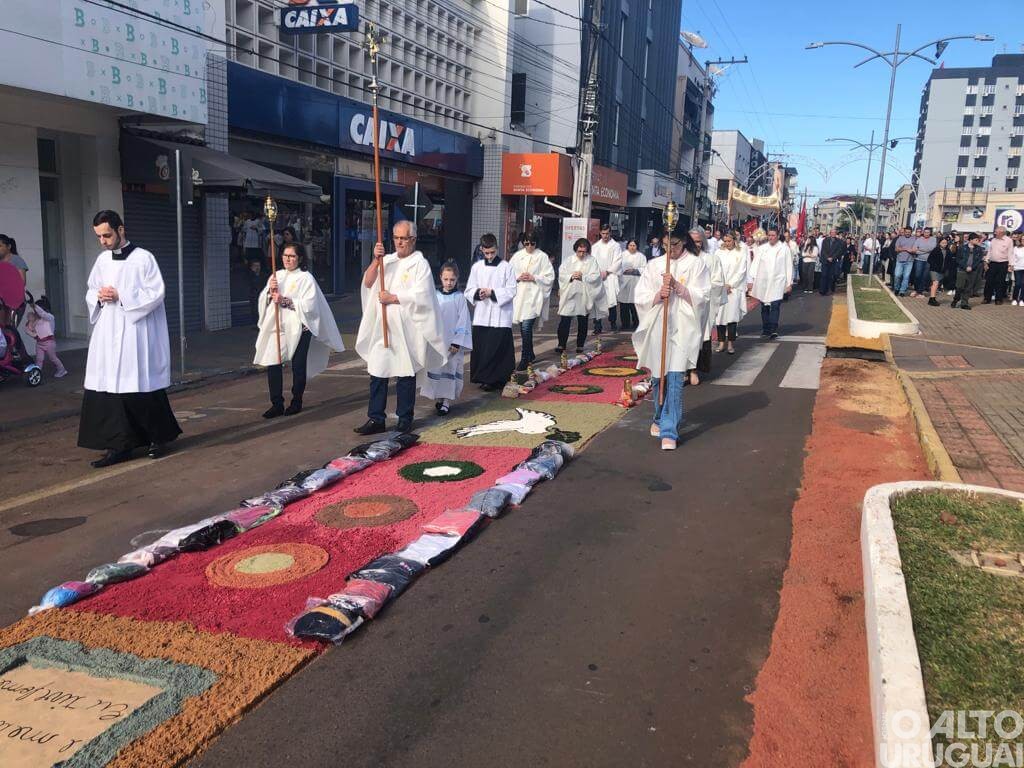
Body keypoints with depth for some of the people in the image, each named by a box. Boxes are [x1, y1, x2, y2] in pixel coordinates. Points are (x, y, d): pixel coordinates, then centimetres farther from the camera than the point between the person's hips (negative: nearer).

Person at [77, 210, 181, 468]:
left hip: (136, 333, -5)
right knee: (110, 389, 0)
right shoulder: (102, 260, 11)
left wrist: (121, 297, -15)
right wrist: (99, 297, -4)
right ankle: (120, 445, 5)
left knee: (143, 388, 2)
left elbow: (156, 293, -10)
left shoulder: (143, 258, -6)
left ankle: (158, 437, 21)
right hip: (108, 333, 5)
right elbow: (90, 292, 19)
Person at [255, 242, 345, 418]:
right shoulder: (276, 276, 13)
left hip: (299, 327, -4)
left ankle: (296, 402, 19)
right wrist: (270, 291, -8)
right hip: (277, 326, 4)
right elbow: (263, 301, 12)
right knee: (272, 363, -5)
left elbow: (309, 305, -14)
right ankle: (277, 404, 3)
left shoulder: (306, 278, -3)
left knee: (298, 366, 4)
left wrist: (285, 301, -17)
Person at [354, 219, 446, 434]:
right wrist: (376, 260, -11)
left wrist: (392, 298, -9)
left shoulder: (420, 263, -1)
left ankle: (405, 419, 13)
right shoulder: (387, 260, 13)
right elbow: (367, 283, 2)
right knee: (377, 373, 3)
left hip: (406, 329, -4)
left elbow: (420, 295, -11)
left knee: (405, 375, 2)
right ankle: (376, 419, 10)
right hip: (382, 327, 5)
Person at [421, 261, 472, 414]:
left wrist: (457, 342, -11)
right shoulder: (435, 297, 4)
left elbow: (463, 321, -6)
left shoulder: (459, 297, -4)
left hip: (453, 342, -3)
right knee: (436, 369, 7)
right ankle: (438, 398, 19)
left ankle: (447, 402, 2)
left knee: (451, 370, -2)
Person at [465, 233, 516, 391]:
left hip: (500, 317, -3)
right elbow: (469, 291, 9)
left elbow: (511, 291, -4)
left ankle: (493, 379, 2)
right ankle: (482, 378, 14)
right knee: (480, 347, 4)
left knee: (498, 348, -5)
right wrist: (478, 293, -12)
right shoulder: (477, 267, 8)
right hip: (481, 316, 3)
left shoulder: (506, 267, -1)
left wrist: (492, 293, -14)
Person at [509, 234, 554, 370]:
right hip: (519, 295, 5)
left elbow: (550, 277, -2)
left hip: (534, 295, -5)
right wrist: (518, 278, -6)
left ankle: (525, 359, -10)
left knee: (526, 327, -15)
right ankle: (530, 354, 32)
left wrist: (533, 278, -12)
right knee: (523, 327, 13)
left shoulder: (542, 257, -1)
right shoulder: (517, 256, 9)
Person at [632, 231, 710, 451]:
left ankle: (669, 431, -10)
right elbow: (640, 297, 6)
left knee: (674, 379, -11)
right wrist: (658, 295, -14)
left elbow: (701, 296, -4)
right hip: (656, 327, 3)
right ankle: (659, 418, 36)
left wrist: (677, 285, -16)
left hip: (682, 328, -3)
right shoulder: (654, 265, 9)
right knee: (658, 376, 13)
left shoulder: (696, 264, 2)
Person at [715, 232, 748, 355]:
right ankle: (721, 342, 6)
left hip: (735, 288, -2)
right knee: (719, 315, 0)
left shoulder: (741, 253, 4)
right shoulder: (719, 252, 10)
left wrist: (730, 285, -7)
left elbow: (741, 272, 0)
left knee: (732, 315, -10)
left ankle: (731, 343, -7)